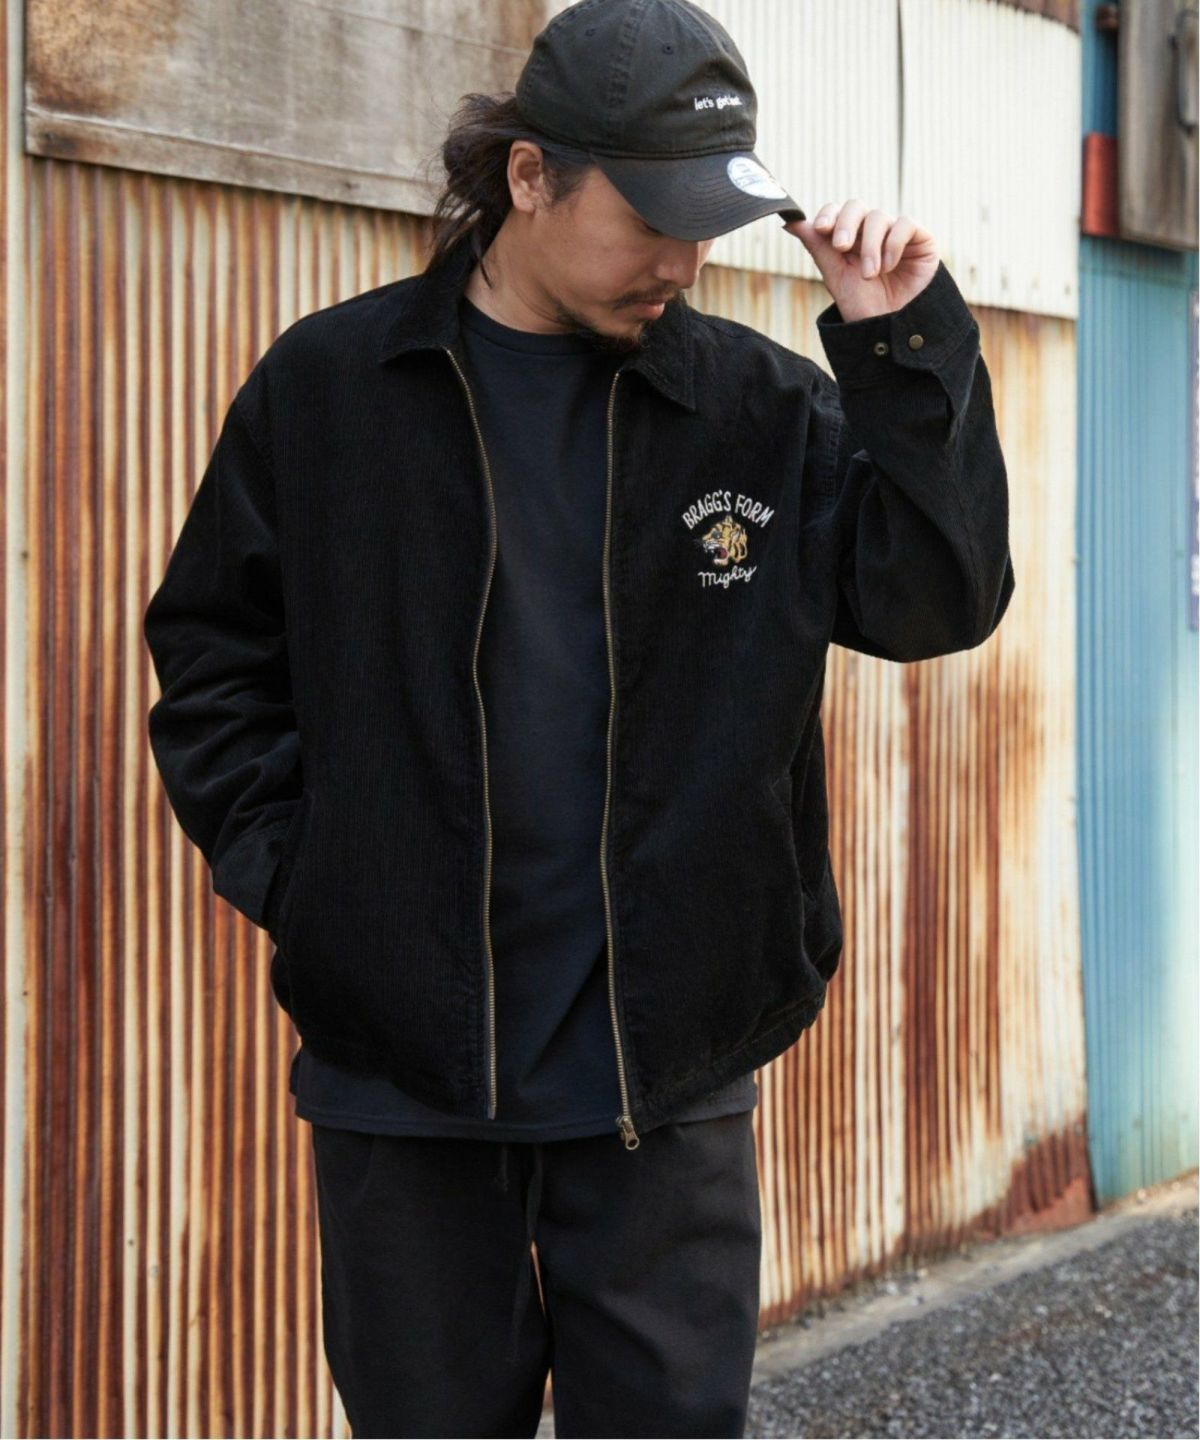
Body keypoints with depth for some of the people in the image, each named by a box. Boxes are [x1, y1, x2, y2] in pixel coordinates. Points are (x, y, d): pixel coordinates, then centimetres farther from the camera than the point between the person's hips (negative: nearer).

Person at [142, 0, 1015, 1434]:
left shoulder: (760, 405, 3)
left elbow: (935, 599, -4)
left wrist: (908, 346, -11)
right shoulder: (326, 385, 1)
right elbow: (210, 653, 8)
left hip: (670, 1063, 1)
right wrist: (282, 865, -2)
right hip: (403, 1060, 0)